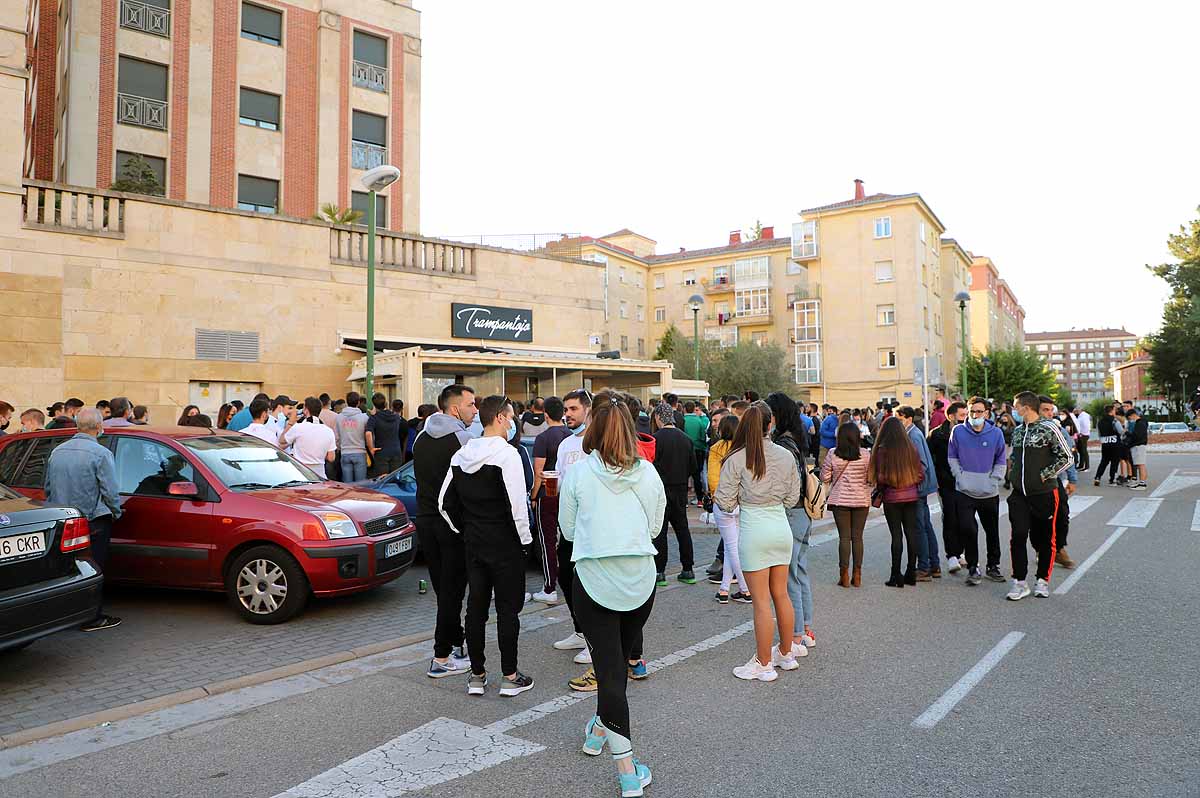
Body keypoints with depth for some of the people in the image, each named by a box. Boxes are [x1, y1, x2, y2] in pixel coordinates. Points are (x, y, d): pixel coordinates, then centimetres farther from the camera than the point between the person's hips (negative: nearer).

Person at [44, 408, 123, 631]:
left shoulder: (57, 451, 8)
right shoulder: (101, 454, -14)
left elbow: (47, 488, 16)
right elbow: (110, 491, -14)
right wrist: (116, 512, 3)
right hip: (93, 522, -7)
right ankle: (92, 619, 7)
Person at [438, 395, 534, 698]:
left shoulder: (460, 456, 7)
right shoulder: (506, 454, -15)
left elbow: (445, 502, 11)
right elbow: (517, 504, -20)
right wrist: (524, 537, -7)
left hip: (473, 543, 6)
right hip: (505, 544, -6)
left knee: (476, 606, 12)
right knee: (508, 608, 4)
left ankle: (476, 675, 20)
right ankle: (510, 676, 11)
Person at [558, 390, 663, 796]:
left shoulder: (578, 473, -9)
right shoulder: (648, 472, -2)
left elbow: (568, 530, 2)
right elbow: (656, 527, 7)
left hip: (595, 579, -3)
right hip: (641, 579, 3)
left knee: (609, 668, 4)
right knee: (621, 660, 24)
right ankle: (600, 730, 44)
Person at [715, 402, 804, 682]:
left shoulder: (737, 459, -12)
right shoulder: (786, 456, 1)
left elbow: (725, 502, -10)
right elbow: (793, 497, 7)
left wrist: (717, 498, 12)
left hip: (754, 530, -5)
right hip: (781, 527, 5)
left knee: (761, 601, 3)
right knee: (781, 595, 18)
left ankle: (764, 664, 14)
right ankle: (786, 654, 32)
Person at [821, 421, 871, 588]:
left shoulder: (833, 454, -6)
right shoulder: (866, 454, -6)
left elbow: (824, 478, -1)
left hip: (840, 500, 0)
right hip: (861, 500, 1)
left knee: (844, 537, 5)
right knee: (857, 537, 8)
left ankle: (844, 575, 6)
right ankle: (857, 575, 12)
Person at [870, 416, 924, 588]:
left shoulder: (883, 450, -11)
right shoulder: (911, 448, 0)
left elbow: (882, 477, -12)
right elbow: (921, 474, 3)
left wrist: (879, 491, 7)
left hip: (892, 498, -4)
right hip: (911, 496, 4)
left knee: (896, 535, 1)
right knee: (911, 533, 10)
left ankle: (896, 575, 5)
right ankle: (911, 573, 17)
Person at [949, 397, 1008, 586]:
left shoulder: (996, 433, -2)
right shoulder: (958, 432, -2)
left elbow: (1001, 461, 6)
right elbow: (952, 457, 7)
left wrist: (994, 480, -3)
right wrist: (959, 475, -4)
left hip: (989, 492, 1)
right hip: (964, 491, -1)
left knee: (992, 531, 13)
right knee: (967, 529, -11)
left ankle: (993, 566, 29)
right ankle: (972, 568, 3)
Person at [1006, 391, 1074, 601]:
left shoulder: (1049, 428, -9)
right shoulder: (1017, 431, 11)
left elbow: (1067, 457, -9)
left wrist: (1045, 475, -11)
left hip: (1044, 493, -5)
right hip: (1019, 493, 5)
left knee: (1044, 538, 7)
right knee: (1018, 535, -4)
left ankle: (1043, 580, 21)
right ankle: (1019, 583, 2)